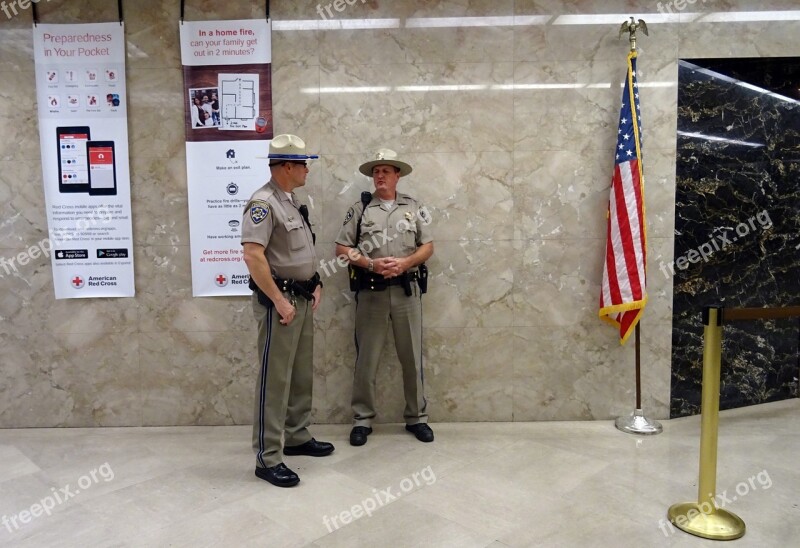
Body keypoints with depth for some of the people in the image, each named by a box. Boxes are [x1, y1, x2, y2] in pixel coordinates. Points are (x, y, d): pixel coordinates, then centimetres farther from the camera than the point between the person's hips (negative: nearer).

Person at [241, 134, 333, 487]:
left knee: (302, 374, 17)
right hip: (280, 301, -10)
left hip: (303, 299, 10)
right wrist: (279, 300, -23)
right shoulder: (263, 203, -16)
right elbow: (253, 255, -24)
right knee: (275, 378, -4)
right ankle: (267, 458, 5)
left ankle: (297, 437, 31)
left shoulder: (293, 202, 14)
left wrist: (315, 284, 12)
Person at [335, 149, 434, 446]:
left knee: (412, 356, 7)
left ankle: (417, 417, 21)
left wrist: (405, 262, -12)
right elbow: (342, 248, 0)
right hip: (371, 290, -1)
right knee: (366, 358, 4)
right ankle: (362, 419, 16)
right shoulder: (360, 209, 4)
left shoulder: (414, 207, 8)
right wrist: (371, 263, -15)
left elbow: (427, 247, 6)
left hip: (407, 290, 1)